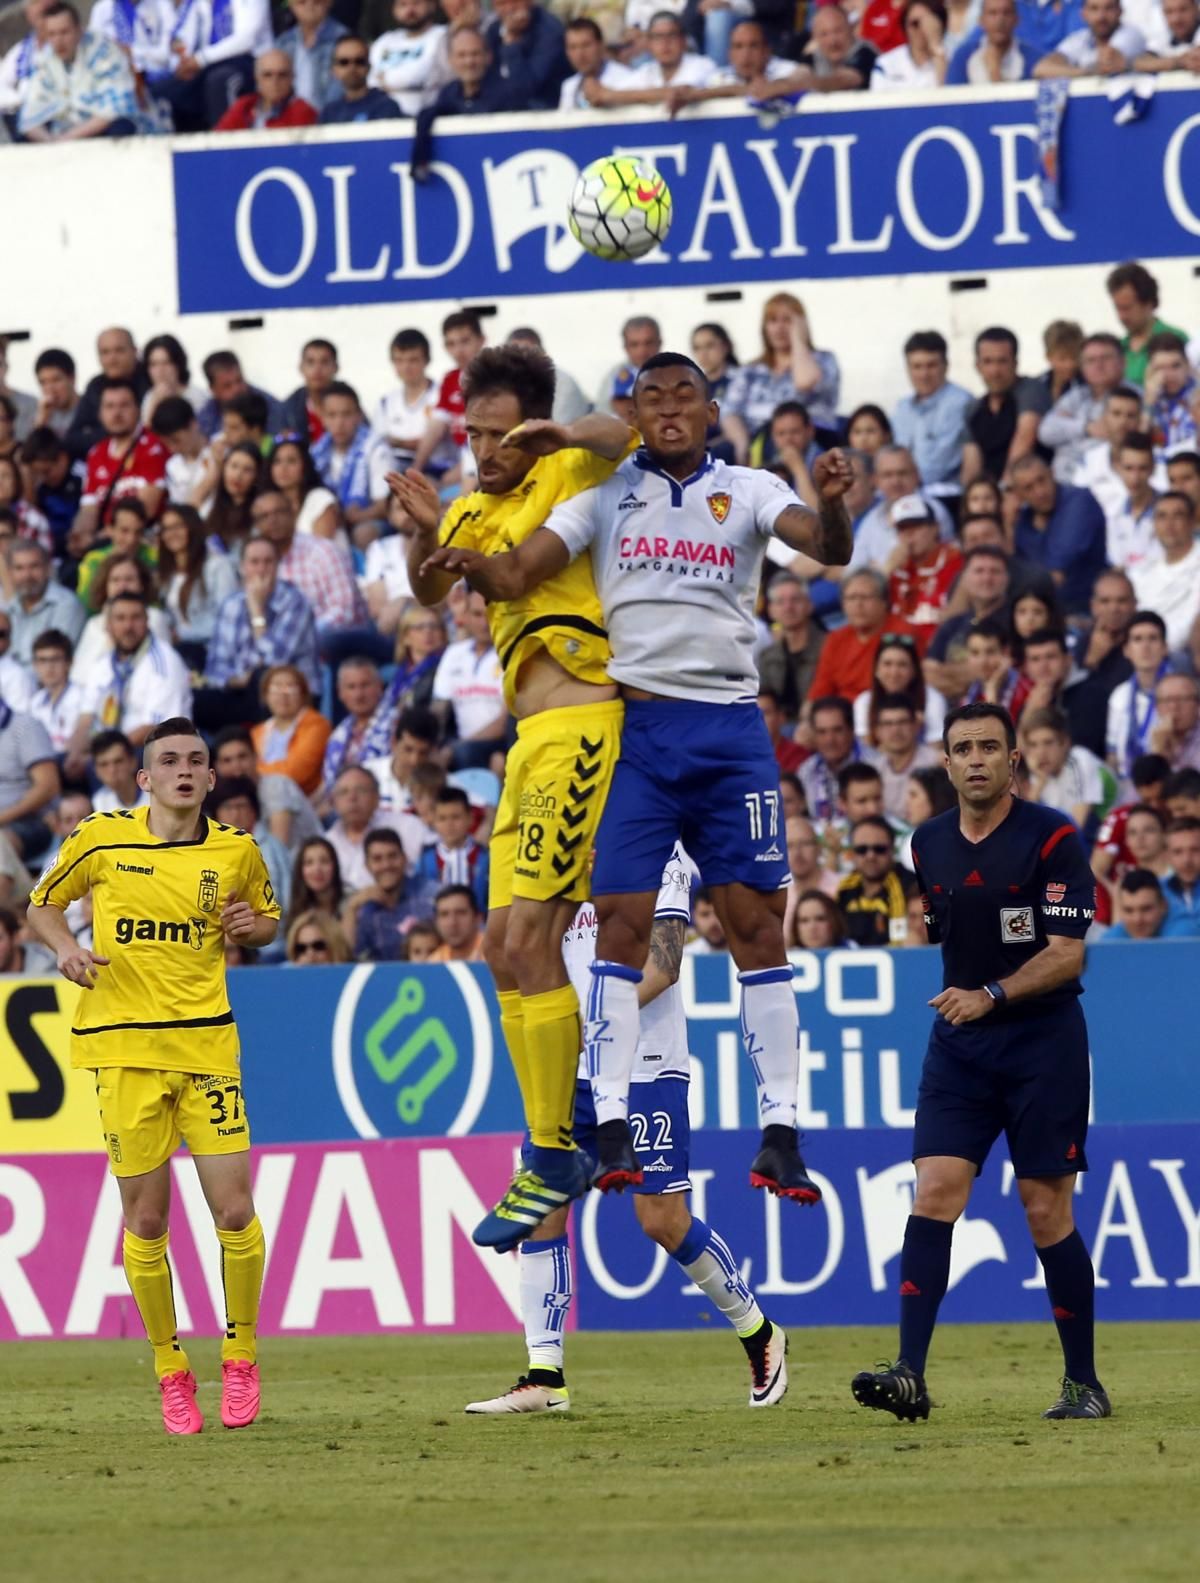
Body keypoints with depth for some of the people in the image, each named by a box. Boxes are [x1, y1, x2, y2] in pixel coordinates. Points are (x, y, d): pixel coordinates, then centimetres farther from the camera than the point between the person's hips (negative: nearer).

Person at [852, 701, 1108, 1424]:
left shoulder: (1053, 838, -10)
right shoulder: (930, 843, 8)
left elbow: (1066, 954, -15)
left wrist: (990, 996, -24)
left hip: (1043, 1041, -4)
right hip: (958, 1044, 5)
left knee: (1048, 1213, -3)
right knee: (934, 1196, -10)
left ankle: (1085, 1383, 9)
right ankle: (910, 1374, -16)